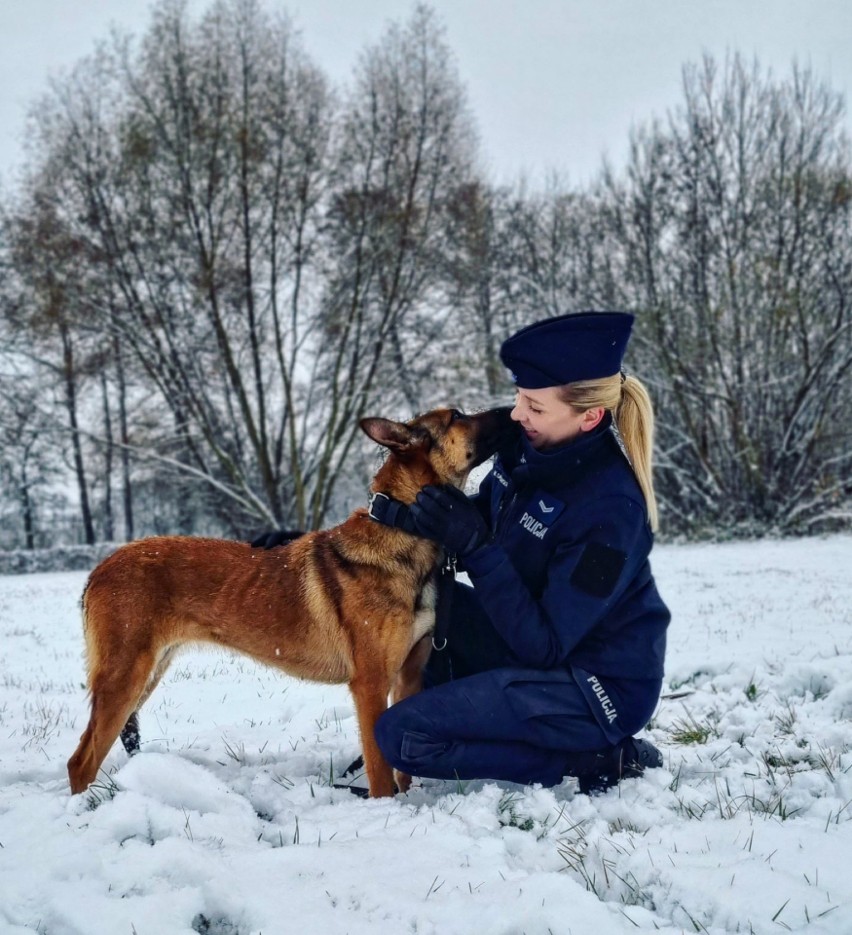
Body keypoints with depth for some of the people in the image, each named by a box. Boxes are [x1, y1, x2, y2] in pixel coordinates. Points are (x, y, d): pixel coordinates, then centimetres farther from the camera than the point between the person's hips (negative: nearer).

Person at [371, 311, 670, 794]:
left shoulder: (608, 509, -29)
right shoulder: (527, 448, -8)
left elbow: (542, 645, -28)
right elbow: (488, 519, 11)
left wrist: (475, 548, -32)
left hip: (598, 686, -8)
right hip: (538, 639, 8)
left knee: (401, 735, -15)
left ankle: (595, 756, -7)